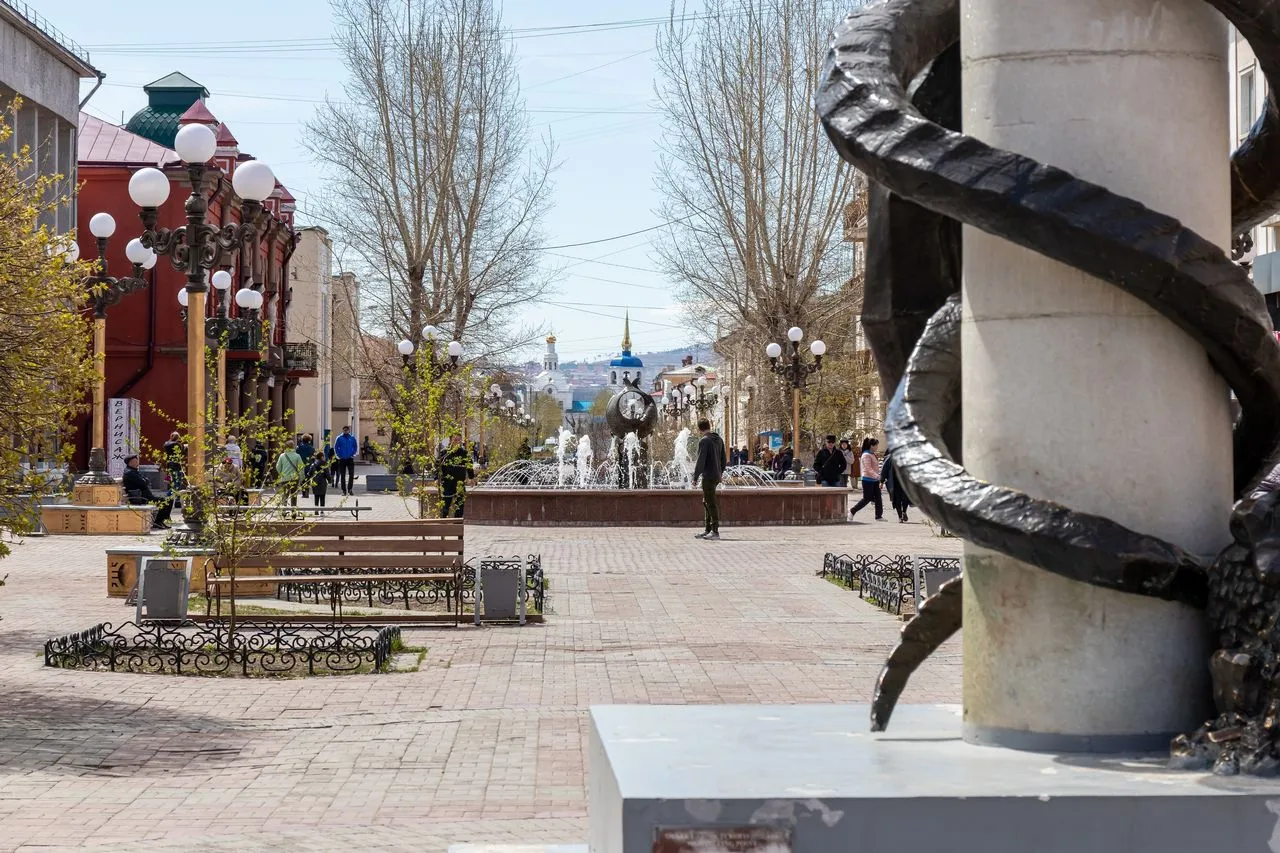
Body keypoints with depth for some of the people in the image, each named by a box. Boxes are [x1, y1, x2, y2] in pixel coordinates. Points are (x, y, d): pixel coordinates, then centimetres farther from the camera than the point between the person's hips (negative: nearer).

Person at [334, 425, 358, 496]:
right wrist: (339, 455, -4)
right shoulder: (339, 438, 0)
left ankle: (350, 489, 6)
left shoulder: (352, 438, 3)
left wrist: (353, 454, -1)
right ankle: (344, 490, 9)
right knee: (342, 476, 3)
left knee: (351, 474, -5)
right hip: (342, 460, 0)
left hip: (350, 459, 0)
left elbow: (355, 447, 10)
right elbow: (336, 447, 4)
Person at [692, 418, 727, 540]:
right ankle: (708, 530, 19)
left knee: (711, 503, -6)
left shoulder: (704, 441, -13)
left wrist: (695, 477, -11)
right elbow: (724, 459, 17)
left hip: (708, 476, -8)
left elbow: (700, 461, -16)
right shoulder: (719, 439, 12)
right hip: (716, 476, 8)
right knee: (707, 502, 16)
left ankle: (715, 531, -6)